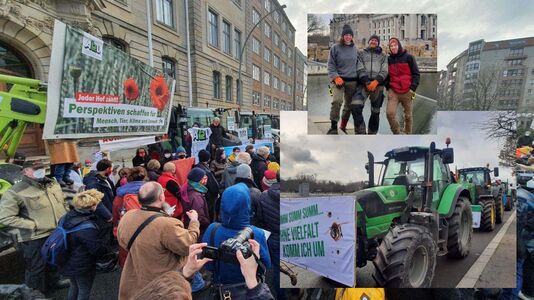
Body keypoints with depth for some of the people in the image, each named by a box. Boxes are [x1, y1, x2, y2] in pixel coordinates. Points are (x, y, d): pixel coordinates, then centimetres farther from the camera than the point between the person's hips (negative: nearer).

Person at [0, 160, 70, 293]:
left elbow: (63, 202, 19)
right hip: (36, 239, -6)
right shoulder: (16, 192, -17)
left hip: (58, 233, 7)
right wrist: (34, 225, -21)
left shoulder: (53, 184, 4)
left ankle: (53, 281, 51)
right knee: (36, 268, 11)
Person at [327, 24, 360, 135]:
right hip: (339, 80, -4)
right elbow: (331, 65, -2)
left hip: (353, 81, 4)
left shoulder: (355, 49, 11)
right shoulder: (335, 48, 0)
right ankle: (333, 127, -16)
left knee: (349, 105, 9)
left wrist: (359, 78, 12)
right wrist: (336, 77, -15)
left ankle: (343, 127, 24)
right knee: (337, 101, -26)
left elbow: (357, 64, 19)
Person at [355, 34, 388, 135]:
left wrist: (376, 82, -16)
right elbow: (360, 70, 1)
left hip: (378, 85, 1)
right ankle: (361, 132, -12)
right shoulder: (361, 53, 13)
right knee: (356, 107, -21)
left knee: (375, 111, 3)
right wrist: (367, 83, -14)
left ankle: (372, 134, 15)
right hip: (364, 83, -1)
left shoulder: (383, 56, 16)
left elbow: (384, 71, 3)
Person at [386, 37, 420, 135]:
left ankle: (408, 133, 25)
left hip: (407, 91, -1)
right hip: (393, 91, 2)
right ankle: (396, 133, 3)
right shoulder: (389, 59, 10)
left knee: (408, 115, 7)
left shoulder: (408, 57, 1)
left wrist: (413, 88, -9)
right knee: (390, 113, -14)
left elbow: (416, 74, 1)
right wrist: (388, 88, 9)